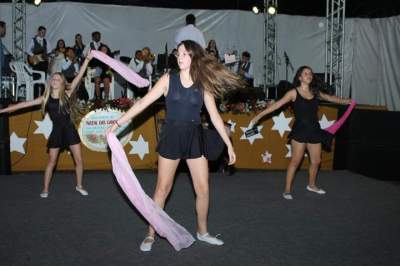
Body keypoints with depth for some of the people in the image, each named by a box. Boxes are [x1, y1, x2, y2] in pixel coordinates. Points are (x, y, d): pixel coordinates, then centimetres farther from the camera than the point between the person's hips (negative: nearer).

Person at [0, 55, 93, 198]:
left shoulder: (67, 94, -2)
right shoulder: (45, 98, 1)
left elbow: (78, 77, -8)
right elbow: (25, 104, 0)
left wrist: (87, 59, -15)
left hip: (69, 130, 0)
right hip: (56, 132, 0)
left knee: (78, 159, 2)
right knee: (52, 161, 5)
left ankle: (79, 186, 19)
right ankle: (45, 189, 17)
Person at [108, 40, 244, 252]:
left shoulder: (203, 84, 2)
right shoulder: (168, 79, -2)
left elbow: (214, 116, 4)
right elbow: (143, 103, -5)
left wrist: (229, 144, 4)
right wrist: (118, 123, -9)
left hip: (194, 138, 2)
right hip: (171, 136, -2)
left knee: (203, 189, 6)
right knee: (163, 188, 4)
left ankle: (202, 231, 26)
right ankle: (151, 234, 18)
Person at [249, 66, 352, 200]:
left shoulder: (315, 92, 9)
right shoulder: (294, 93, -6)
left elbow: (330, 98, 26)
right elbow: (277, 104, -13)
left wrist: (346, 101, 35)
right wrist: (259, 116, -21)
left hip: (314, 130, 5)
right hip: (300, 131, -5)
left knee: (316, 161, 12)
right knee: (295, 161, -6)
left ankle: (311, 185, 35)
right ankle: (287, 190, 4)